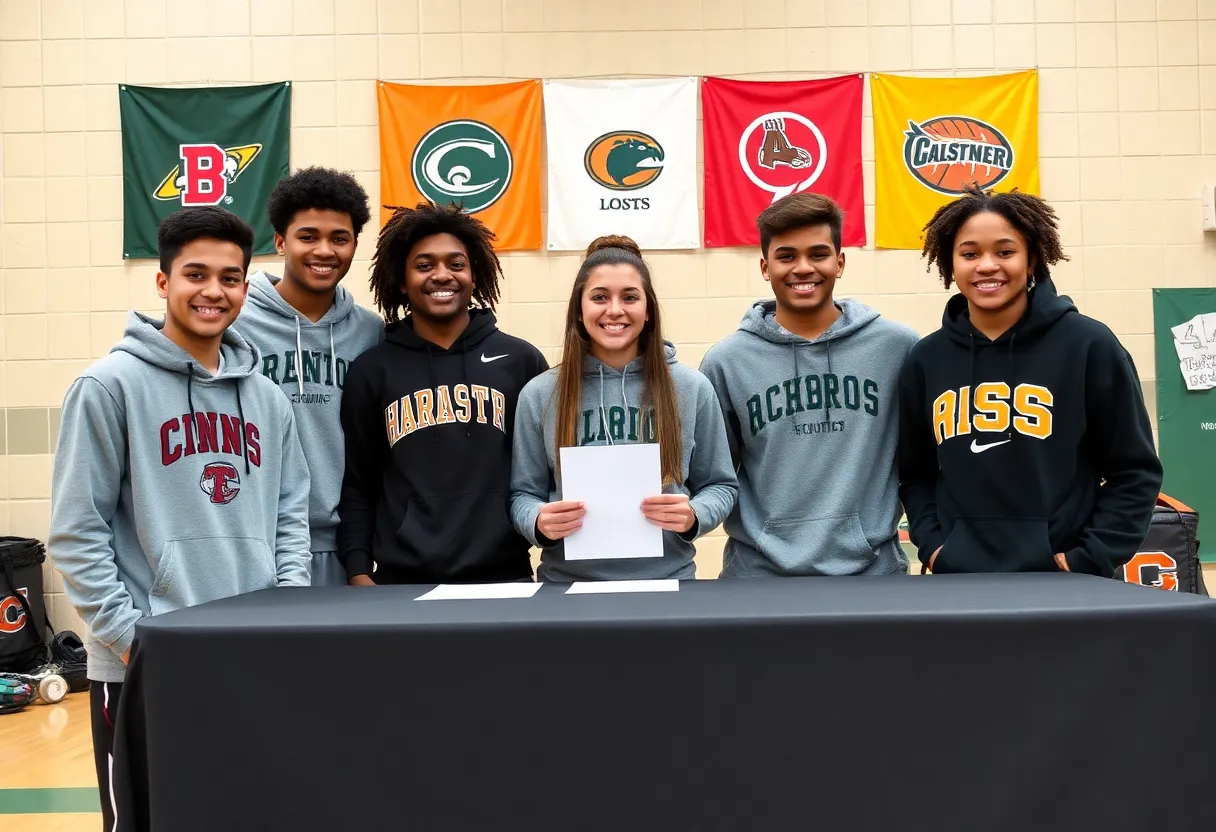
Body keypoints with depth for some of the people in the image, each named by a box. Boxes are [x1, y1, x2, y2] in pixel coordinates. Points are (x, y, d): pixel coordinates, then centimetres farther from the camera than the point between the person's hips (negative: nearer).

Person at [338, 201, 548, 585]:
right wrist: (359, 572, -2)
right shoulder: (371, 370, 6)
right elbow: (356, 486, 7)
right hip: (401, 581, 0)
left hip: (505, 577, 0)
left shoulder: (520, 360, 5)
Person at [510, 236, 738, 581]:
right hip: (567, 583, 0)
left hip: (667, 580, 1)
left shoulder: (692, 389, -1)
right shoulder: (540, 395, -2)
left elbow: (720, 485, 5)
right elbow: (523, 494, 3)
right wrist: (539, 522, -18)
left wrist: (693, 516, -15)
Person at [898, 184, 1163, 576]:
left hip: (1061, 581, -2)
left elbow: (1134, 471, -1)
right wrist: (931, 545, -2)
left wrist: (1088, 560, -8)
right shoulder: (926, 359, 4)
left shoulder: (1088, 345, -4)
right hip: (957, 579, 3)